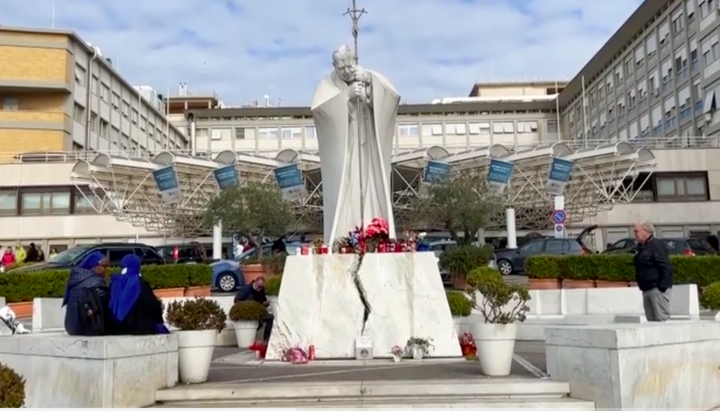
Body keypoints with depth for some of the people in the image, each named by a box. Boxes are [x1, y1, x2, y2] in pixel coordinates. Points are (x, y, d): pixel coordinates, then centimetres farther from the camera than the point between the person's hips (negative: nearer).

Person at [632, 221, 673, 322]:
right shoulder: (641, 247, 15)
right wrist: (641, 285, 16)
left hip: (657, 288, -9)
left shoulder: (656, 246, -12)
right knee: (651, 319, 12)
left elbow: (666, 268, -18)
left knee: (661, 318, -9)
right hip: (646, 289, 9)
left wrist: (662, 286, -22)